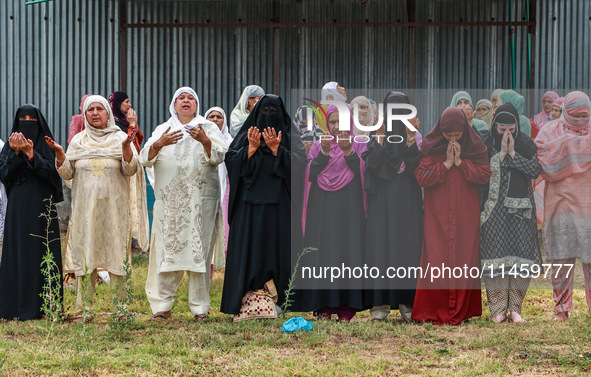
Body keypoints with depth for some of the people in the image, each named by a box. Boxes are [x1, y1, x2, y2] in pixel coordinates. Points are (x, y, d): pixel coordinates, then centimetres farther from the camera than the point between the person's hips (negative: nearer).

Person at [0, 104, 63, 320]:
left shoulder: (46, 146, 4)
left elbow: (52, 172, -10)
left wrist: (31, 155, -22)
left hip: (41, 208, -2)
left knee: (41, 253, -4)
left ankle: (42, 306, -1)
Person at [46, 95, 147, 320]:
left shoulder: (120, 139, 6)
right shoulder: (78, 141, 12)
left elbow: (130, 170, -5)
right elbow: (67, 173, 7)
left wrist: (126, 147, -21)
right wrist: (59, 153, -9)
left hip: (114, 207, -2)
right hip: (85, 207, 2)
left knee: (117, 255, -5)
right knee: (84, 256, -1)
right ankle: (84, 309, 2)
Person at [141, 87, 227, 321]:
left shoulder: (208, 128, 12)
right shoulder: (162, 130, 17)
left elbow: (218, 157, -3)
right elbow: (145, 159, 4)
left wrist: (205, 141, -22)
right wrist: (159, 144, -16)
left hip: (201, 200, -1)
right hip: (168, 200, 1)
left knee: (198, 249, -5)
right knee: (166, 248, -5)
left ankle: (200, 307, 0)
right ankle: (162, 305, -2)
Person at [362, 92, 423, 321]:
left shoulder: (416, 136, 7)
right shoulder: (377, 136, 8)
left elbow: (416, 165, -8)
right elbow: (372, 164, -7)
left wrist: (411, 137, -15)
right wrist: (380, 136, -13)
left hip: (407, 199, 0)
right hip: (382, 199, 0)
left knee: (407, 243, -3)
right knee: (381, 243, -5)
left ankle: (406, 302, 1)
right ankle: (380, 303, -4)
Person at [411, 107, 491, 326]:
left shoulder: (475, 145, 2)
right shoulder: (430, 146, -1)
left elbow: (484, 175, -6)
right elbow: (421, 177, -8)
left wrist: (460, 162, -14)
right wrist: (446, 164, -15)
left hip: (466, 214, 1)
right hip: (438, 214, -1)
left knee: (464, 258, 0)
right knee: (437, 259, -6)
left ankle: (461, 311, 7)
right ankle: (436, 313, -1)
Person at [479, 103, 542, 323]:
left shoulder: (526, 144, 5)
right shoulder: (486, 144, 2)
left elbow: (535, 171, -6)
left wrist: (513, 154, -12)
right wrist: (501, 153, -14)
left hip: (521, 208, 1)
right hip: (495, 208, -1)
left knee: (521, 256, -4)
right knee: (496, 255, -7)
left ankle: (515, 308, 3)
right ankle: (498, 309, -4)